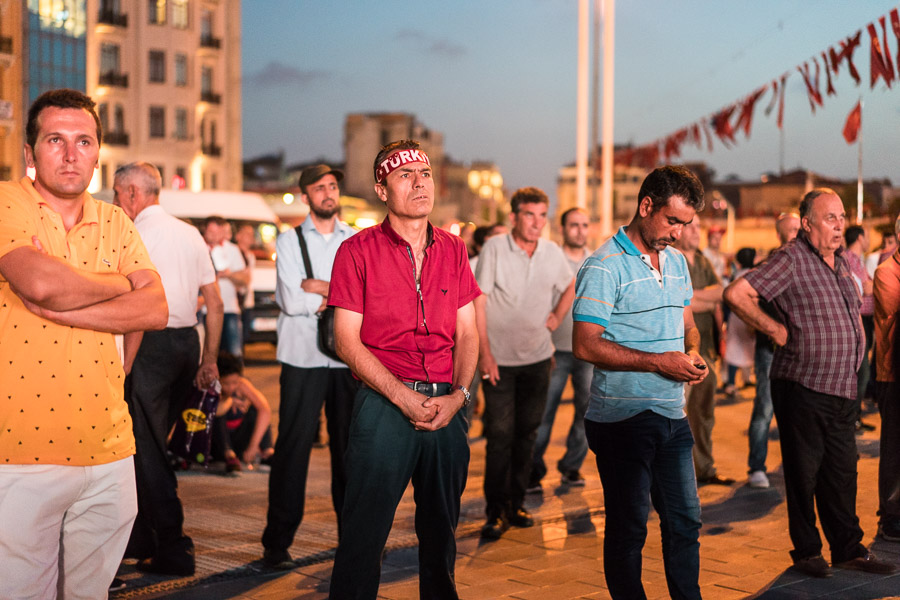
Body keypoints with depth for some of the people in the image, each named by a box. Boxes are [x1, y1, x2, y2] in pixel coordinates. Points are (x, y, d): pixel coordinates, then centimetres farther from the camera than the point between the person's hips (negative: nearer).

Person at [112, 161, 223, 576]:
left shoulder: (137, 233, -10)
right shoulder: (190, 233, 13)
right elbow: (214, 302, 13)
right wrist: (209, 360, 18)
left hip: (153, 343, -8)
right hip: (188, 341, 8)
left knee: (148, 448, -1)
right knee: (155, 442, 17)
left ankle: (173, 549, 1)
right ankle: (141, 540, 26)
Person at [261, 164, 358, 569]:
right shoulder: (289, 241, 5)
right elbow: (292, 301, -8)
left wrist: (322, 288, -10)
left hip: (349, 357, 2)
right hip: (303, 357, -2)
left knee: (350, 447, 7)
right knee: (292, 448, -2)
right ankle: (277, 542, 5)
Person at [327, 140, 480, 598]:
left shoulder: (453, 250, 11)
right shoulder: (358, 251, -2)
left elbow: (467, 333, 9)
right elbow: (347, 341, -6)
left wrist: (458, 395, -7)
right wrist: (403, 397, -13)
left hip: (447, 405, 4)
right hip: (384, 405, -4)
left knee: (441, 530, 13)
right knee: (364, 533, -2)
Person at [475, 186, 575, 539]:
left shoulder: (553, 253, 2)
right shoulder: (494, 248, -10)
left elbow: (572, 286, 22)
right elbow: (478, 301, -10)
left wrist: (557, 317, 6)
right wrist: (484, 352, -14)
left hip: (537, 358, 4)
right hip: (499, 358, -4)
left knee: (527, 433, 10)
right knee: (500, 434, -6)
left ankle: (516, 504, 21)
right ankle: (496, 511, 1)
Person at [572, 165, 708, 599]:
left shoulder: (677, 262, 13)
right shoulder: (605, 266, -13)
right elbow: (586, 345, -18)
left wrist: (693, 353, 0)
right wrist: (658, 361, -19)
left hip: (672, 414, 7)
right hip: (623, 419, -7)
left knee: (685, 522, 13)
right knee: (628, 530, 2)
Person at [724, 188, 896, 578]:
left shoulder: (842, 261, 14)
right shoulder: (791, 260, -11)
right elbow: (736, 294, -21)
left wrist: (857, 340, 17)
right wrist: (776, 330, -15)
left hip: (843, 389, 7)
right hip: (803, 388, -7)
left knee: (842, 472, 13)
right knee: (804, 473, 4)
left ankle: (849, 549, 22)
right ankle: (806, 551, 16)